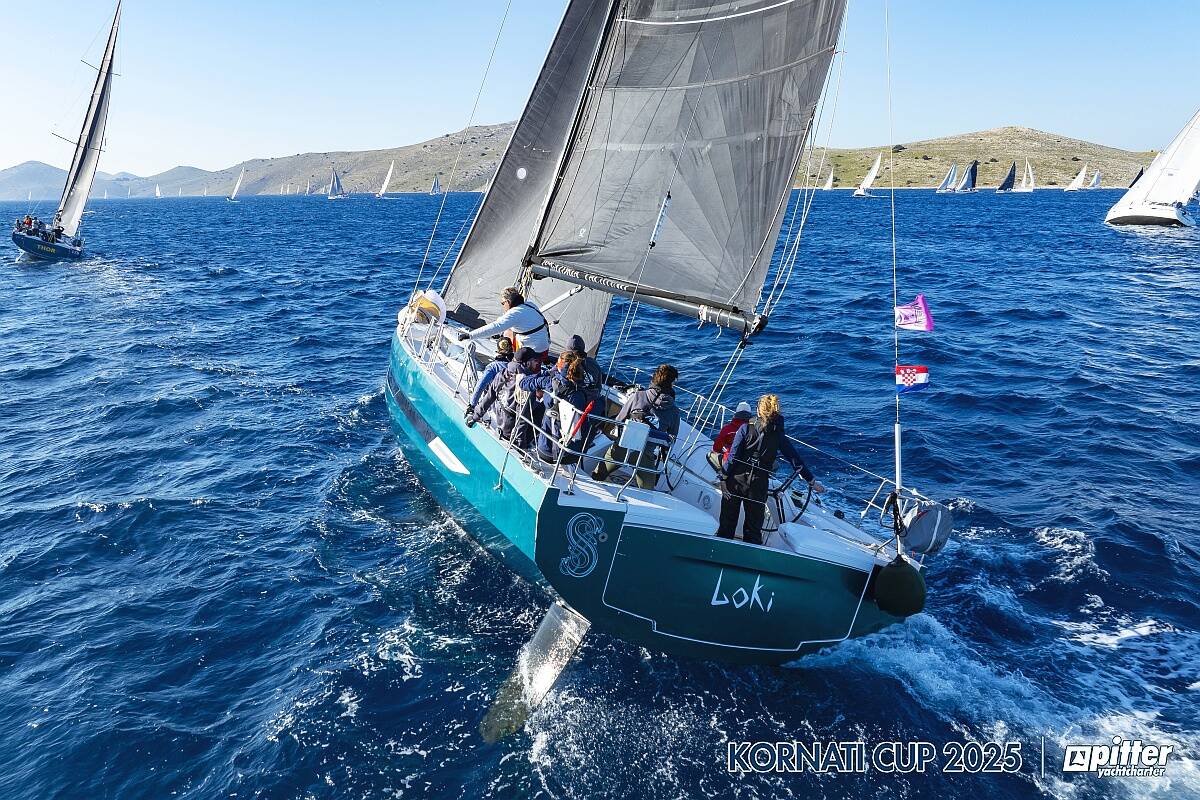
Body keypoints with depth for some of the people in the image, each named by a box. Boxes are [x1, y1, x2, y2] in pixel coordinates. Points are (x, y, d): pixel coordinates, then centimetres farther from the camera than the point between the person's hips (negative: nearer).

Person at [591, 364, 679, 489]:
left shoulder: (637, 396, -3)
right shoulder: (674, 412, 0)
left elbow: (619, 421, 3)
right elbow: (671, 440, 8)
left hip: (622, 447, 0)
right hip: (647, 456, 0)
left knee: (597, 477, 20)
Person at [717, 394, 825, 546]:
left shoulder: (746, 428, -9)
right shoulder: (779, 437, -3)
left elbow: (733, 456, -10)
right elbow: (796, 461, 2)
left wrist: (724, 478, -3)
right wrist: (812, 482, 11)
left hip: (736, 481, -1)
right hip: (758, 486, 1)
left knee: (727, 523, 14)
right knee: (753, 527, 15)